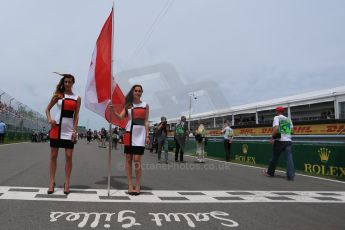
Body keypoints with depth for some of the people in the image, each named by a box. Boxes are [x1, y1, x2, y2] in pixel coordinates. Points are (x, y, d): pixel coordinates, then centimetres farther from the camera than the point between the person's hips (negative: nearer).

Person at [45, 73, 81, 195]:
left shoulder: (77, 98, 6)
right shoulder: (58, 95, 5)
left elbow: (76, 115, 5)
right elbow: (47, 109, 11)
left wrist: (75, 130, -4)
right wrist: (50, 120, -8)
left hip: (69, 129, 0)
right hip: (57, 127, 0)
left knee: (69, 157, -1)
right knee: (53, 155, 4)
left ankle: (67, 183, 9)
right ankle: (52, 182, 14)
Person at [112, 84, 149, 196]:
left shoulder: (145, 105, 7)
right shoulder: (128, 105, 10)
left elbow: (146, 122, 5)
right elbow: (120, 117, 0)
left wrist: (147, 135, -2)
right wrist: (113, 110, -17)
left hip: (140, 134, -2)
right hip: (129, 133, 2)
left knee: (137, 160, -7)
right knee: (128, 160, 4)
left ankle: (137, 186, 4)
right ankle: (130, 185, 13)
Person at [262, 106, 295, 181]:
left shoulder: (276, 117, -1)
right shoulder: (288, 119, 15)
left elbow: (276, 128, -16)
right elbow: (291, 129, 8)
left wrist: (272, 137, -8)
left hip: (279, 140, -3)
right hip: (288, 140, 4)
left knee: (275, 157, 9)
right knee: (289, 158, -1)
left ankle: (270, 172, 23)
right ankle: (290, 175, -8)